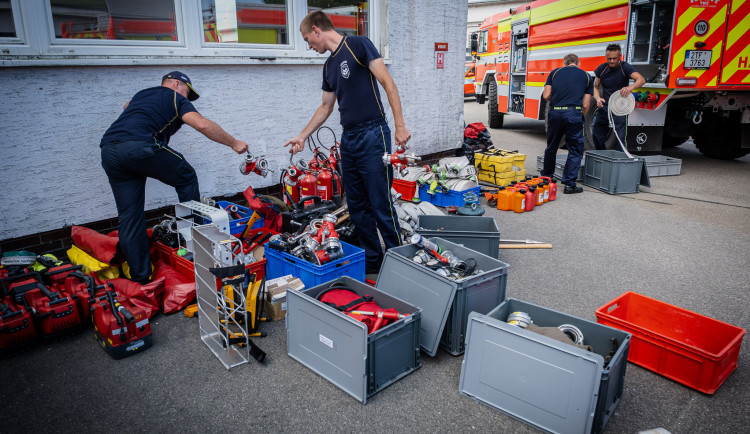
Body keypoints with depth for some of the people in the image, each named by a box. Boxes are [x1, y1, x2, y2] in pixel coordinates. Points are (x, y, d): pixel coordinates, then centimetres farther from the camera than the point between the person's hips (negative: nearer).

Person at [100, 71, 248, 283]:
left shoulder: (142, 93, 32)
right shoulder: (176, 98, 12)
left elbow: (126, 106, 57)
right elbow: (202, 124, -6)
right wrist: (233, 143, 1)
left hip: (108, 151, 7)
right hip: (140, 146, -7)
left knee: (128, 217, 10)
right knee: (186, 178, 16)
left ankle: (139, 275, 16)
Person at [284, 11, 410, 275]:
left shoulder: (358, 45, -6)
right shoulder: (328, 66, 17)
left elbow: (388, 83, -11)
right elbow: (326, 107, 26)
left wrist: (400, 125, -17)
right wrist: (302, 136, 26)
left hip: (372, 136, -8)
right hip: (348, 139, 8)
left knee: (381, 205, -5)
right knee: (357, 207, 11)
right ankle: (371, 259, 23)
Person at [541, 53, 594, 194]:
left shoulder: (555, 72, 14)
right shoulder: (586, 76, 14)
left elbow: (546, 95, 6)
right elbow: (585, 105, 7)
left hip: (555, 113, 2)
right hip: (574, 113, -2)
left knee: (551, 147, 18)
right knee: (575, 150, 7)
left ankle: (546, 177, 32)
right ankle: (569, 184, 4)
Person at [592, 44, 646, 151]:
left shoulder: (625, 67, -10)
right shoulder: (601, 69, 2)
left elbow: (641, 79, -22)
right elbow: (595, 87, 9)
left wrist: (630, 87, -45)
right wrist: (598, 99, -13)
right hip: (604, 107, 4)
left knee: (621, 139, -12)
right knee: (596, 136, 7)